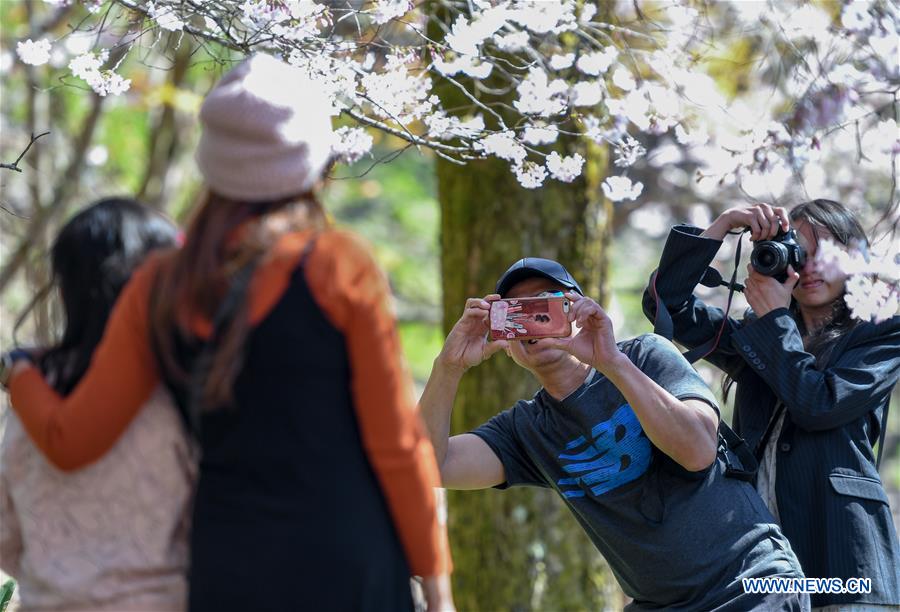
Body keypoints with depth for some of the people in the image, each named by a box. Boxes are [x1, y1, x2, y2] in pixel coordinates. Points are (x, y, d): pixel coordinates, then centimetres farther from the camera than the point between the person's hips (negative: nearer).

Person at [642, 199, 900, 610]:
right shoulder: (760, 338, 22)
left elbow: (820, 404, -7)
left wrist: (775, 318, 1)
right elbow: (666, 302, 13)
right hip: (757, 539, 4)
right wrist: (723, 225, 6)